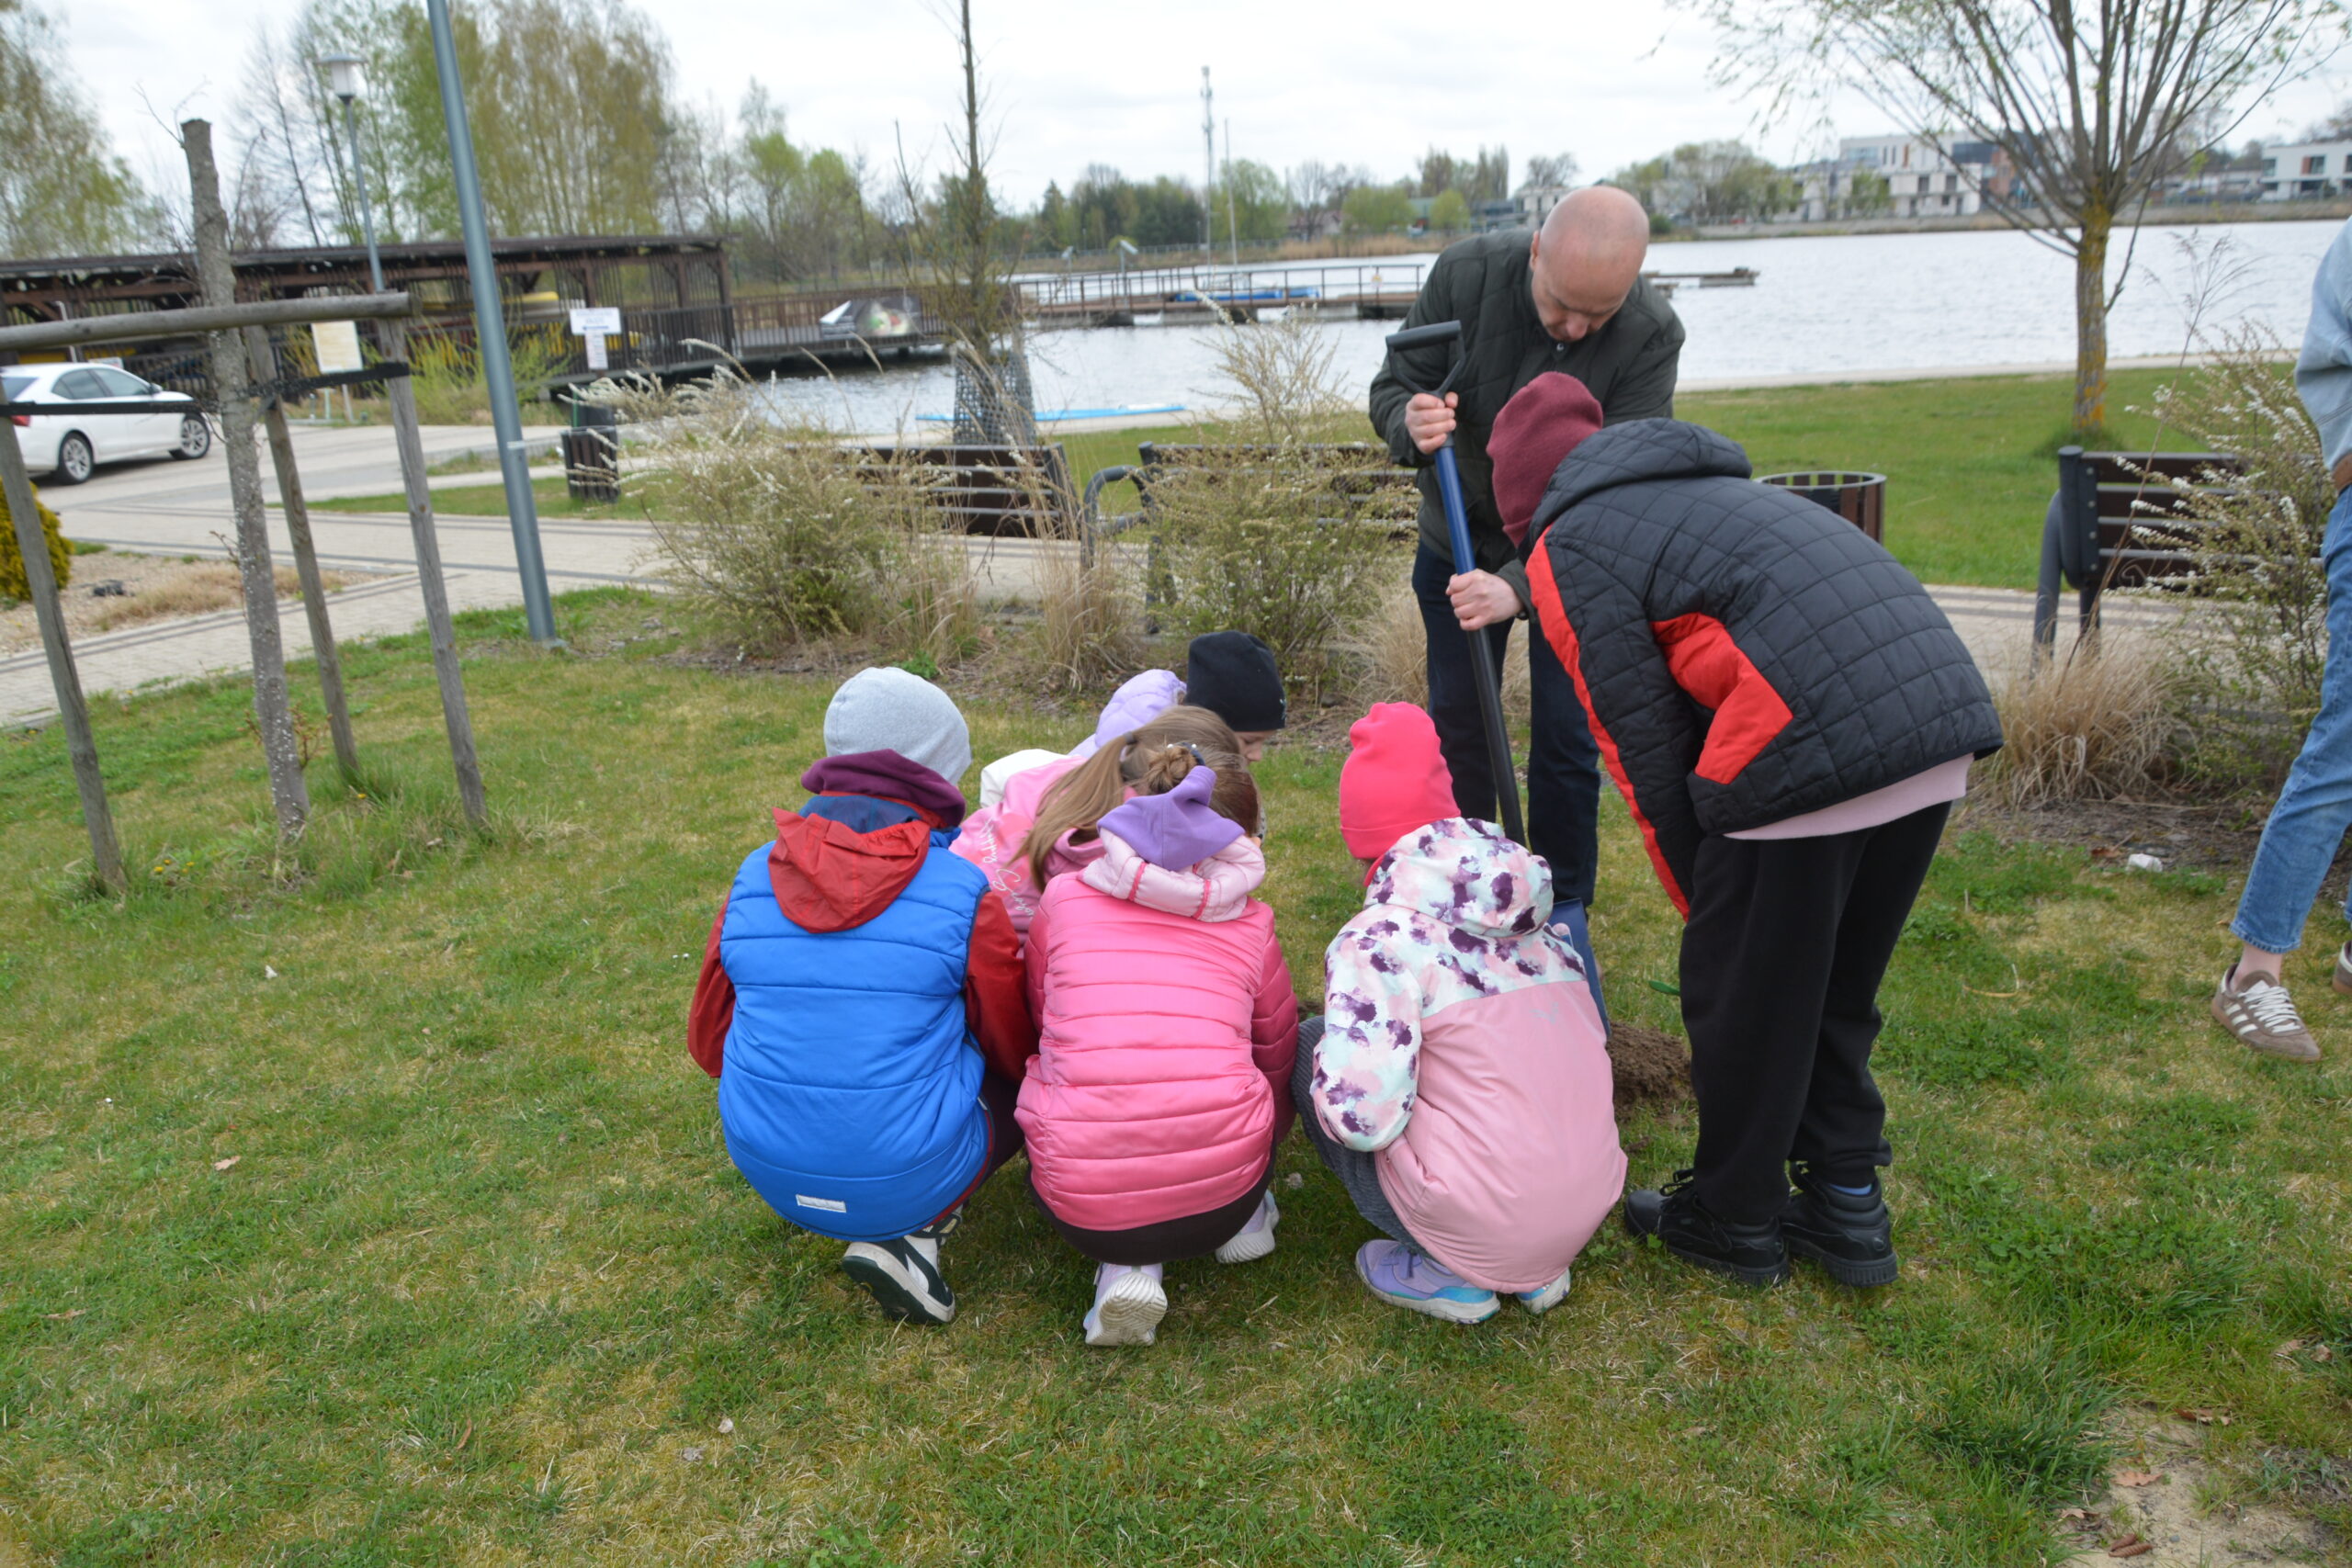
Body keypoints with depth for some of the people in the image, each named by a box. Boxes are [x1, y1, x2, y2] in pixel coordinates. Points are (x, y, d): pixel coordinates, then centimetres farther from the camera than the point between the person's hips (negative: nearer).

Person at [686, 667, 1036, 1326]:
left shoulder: (753, 880, -1)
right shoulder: (963, 895, -12)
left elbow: (709, 1044, 10)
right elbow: (1014, 1051, 2)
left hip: (770, 1173, 5)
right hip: (910, 1180, -5)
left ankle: (896, 1234, 10)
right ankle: (912, 1235, 0)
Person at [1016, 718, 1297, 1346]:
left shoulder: (1063, 897, 6)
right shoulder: (1250, 922, 7)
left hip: (1078, 1208, -2)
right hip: (1222, 1196, 3)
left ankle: (1128, 1264, 12)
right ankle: (1246, 1221, 23)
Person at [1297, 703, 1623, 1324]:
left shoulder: (1375, 940, -14)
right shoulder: (1539, 926, 7)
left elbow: (1362, 1116, -22)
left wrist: (1328, 1060, 0)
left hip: (1478, 1222, -6)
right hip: (1590, 1206, 7)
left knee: (1310, 1045, 8)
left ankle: (1443, 1271, 6)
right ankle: (1535, 1270, 16)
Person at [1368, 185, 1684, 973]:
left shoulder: (1652, 336, -27)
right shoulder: (1468, 272, -24)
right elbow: (1390, 387, -12)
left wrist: (1519, 585, -43)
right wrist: (1412, 427, -38)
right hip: (1460, 538, 2)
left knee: (1567, 736, -1)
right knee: (1456, 723, 8)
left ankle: (1562, 908, 17)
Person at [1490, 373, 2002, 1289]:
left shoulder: (1569, 548, 7)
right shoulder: (1699, 490, 31)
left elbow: (1644, 743, 2)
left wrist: (1701, 900, 13)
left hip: (1816, 743, -8)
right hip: (1944, 715, 9)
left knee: (1742, 998, 11)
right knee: (1837, 989, 23)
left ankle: (1732, 1221, 28)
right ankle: (1846, 1206, 35)